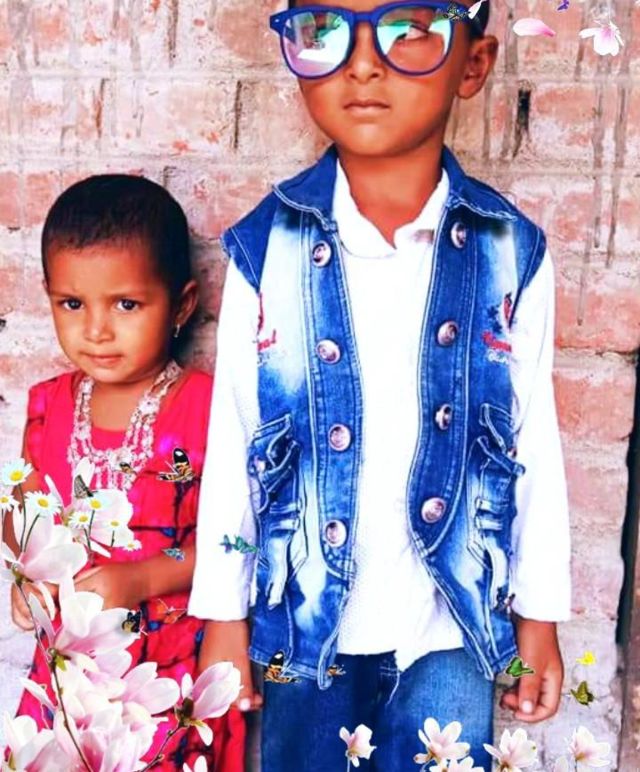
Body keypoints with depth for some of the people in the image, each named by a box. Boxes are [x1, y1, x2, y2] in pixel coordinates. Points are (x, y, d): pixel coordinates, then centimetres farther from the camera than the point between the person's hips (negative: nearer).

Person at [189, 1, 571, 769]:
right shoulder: (266, 247, -10)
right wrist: (224, 613, 1)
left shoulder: (513, 254, -9)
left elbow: (534, 442, -1)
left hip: (453, 624, 0)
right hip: (307, 620, 1)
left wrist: (540, 617, 5)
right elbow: (233, 437, -4)